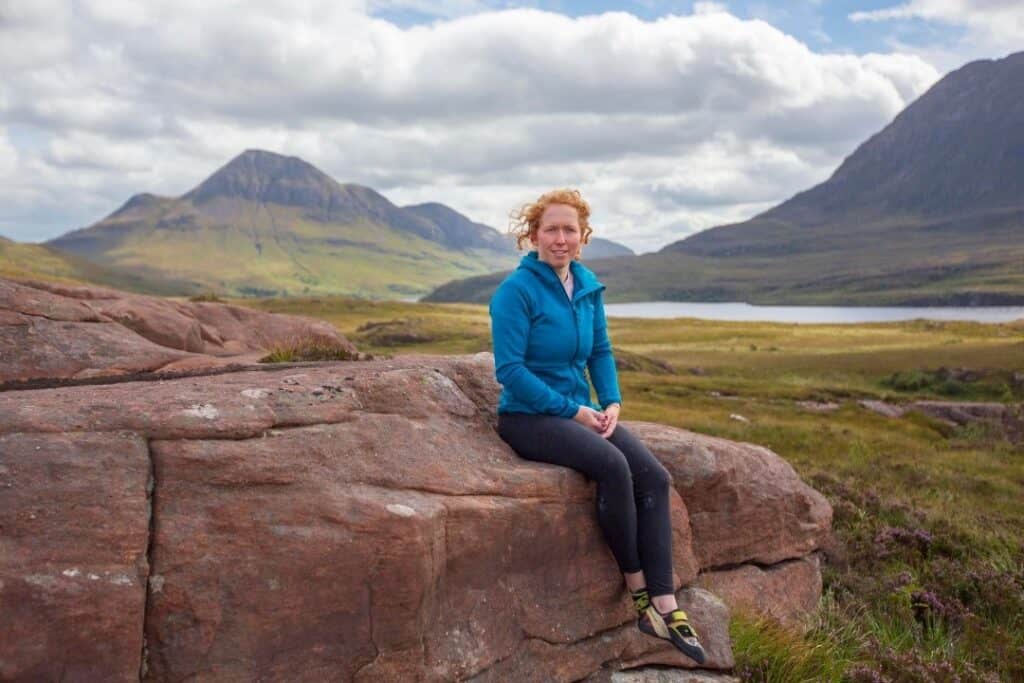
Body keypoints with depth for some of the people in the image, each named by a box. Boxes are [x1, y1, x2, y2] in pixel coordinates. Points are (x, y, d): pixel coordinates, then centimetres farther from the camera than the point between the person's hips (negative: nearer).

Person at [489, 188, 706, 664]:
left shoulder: (588, 286, 7)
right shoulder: (517, 290, -13)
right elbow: (509, 369, -17)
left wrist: (612, 403, -3)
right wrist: (573, 410, -18)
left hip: (579, 411, 7)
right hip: (528, 416, -7)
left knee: (653, 476, -15)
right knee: (612, 465, -30)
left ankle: (664, 604, -12)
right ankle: (637, 589, -11)